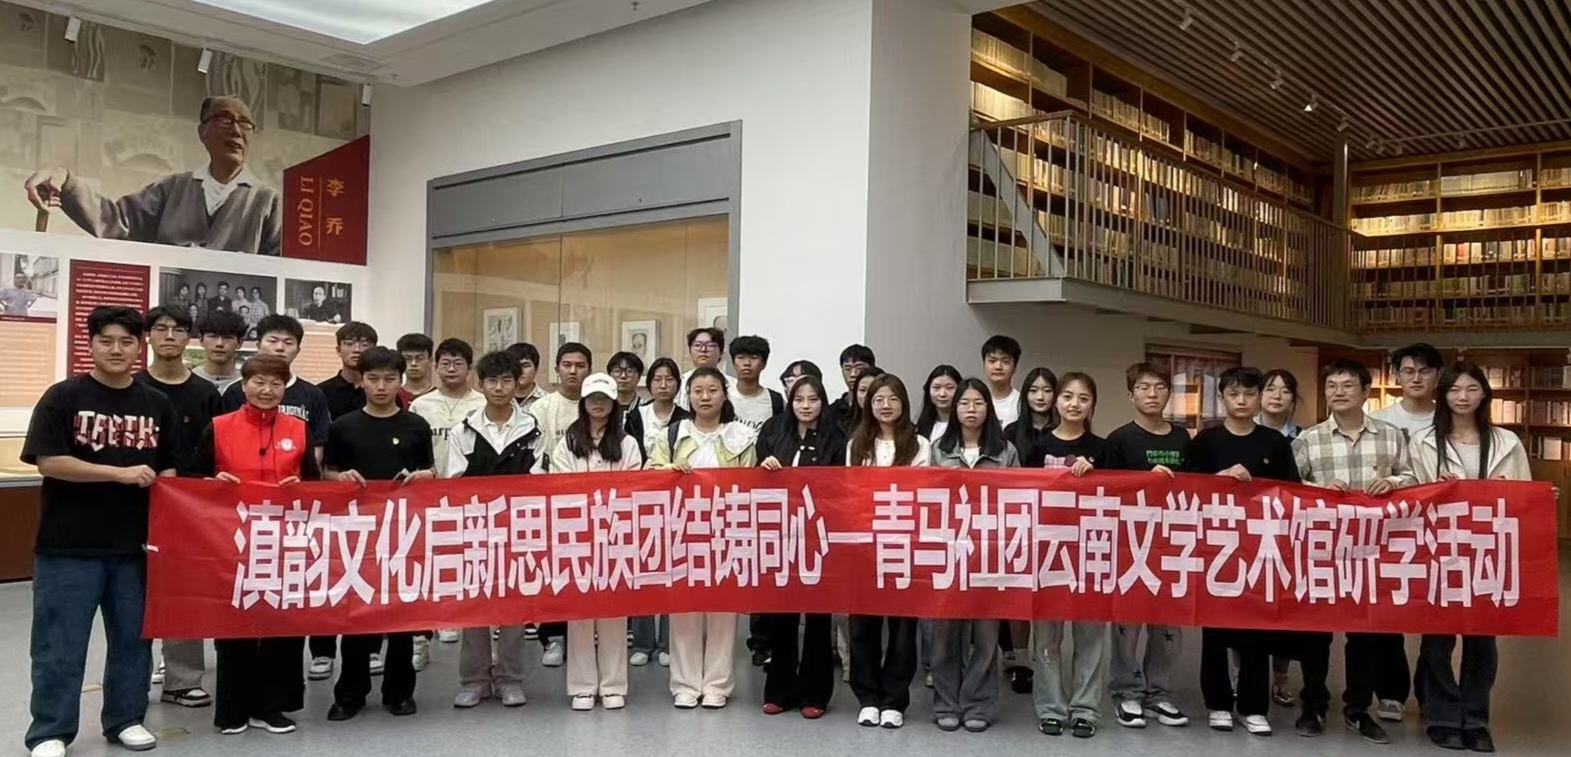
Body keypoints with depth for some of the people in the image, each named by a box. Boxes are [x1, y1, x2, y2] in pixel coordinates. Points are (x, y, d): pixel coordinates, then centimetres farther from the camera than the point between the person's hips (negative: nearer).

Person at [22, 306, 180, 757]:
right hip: (69, 545, -4)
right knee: (60, 642, 4)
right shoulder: (63, 398, -3)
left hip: (135, 543, 4)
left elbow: (169, 469, 13)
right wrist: (121, 474, -17)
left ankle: (126, 719, 26)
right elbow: (48, 462, -12)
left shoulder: (157, 405, 8)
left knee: (133, 637, 12)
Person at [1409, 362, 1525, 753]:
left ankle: (1475, 719, 20)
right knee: (1437, 634, 2)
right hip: (1438, 551, -1)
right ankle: (1443, 717, 15)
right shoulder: (1423, 443, 2)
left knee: (1482, 635, 7)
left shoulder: (1507, 443, 6)